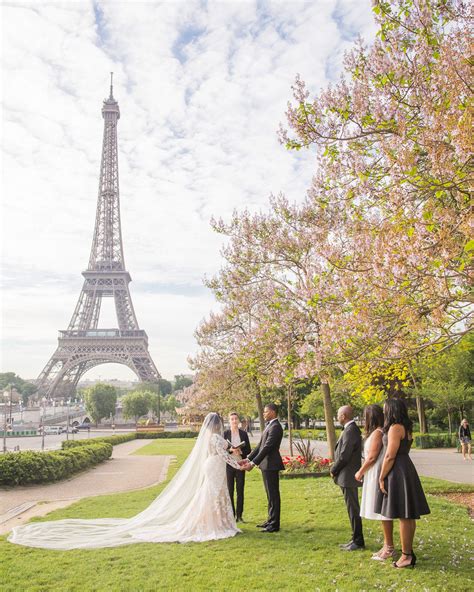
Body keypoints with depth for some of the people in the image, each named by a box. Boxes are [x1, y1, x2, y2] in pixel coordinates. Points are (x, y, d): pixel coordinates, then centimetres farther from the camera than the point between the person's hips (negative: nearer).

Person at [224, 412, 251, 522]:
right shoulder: (225, 434, 1)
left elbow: (248, 450, 6)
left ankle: (239, 515, 13)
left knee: (240, 491, 4)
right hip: (229, 465, -1)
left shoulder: (244, 433, 5)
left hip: (240, 465, 1)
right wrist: (230, 450, -17)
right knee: (229, 491, 2)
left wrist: (241, 451, -13)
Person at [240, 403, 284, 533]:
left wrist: (253, 463, -23)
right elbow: (260, 445, 16)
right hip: (266, 464, 10)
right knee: (270, 494, 16)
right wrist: (248, 459, 11)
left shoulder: (275, 427, -17)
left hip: (271, 465, -10)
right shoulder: (270, 425, 15)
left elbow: (267, 447, -22)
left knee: (273, 494, -3)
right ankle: (271, 520, 26)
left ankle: (274, 524, 4)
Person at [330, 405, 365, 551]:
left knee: (353, 509, -1)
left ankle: (358, 542, 7)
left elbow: (344, 455, -22)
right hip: (348, 476, 10)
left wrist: (333, 470, -9)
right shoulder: (351, 429, 12)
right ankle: (356, 539, 23)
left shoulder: (350, 431, -19)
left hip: (348, 477, -10)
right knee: (352, 509, 15)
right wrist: (336, 469, 9)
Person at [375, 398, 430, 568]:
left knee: (403, 516, -3)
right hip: (407, 469, 10)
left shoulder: (395, 428, -17)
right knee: (409, 515, 15)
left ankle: (406, 556, 4)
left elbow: (390, 456, -20)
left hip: (397, 472, -10)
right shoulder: (406, 428, 13)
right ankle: (409, 551, 24)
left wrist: (381, 478, -13)